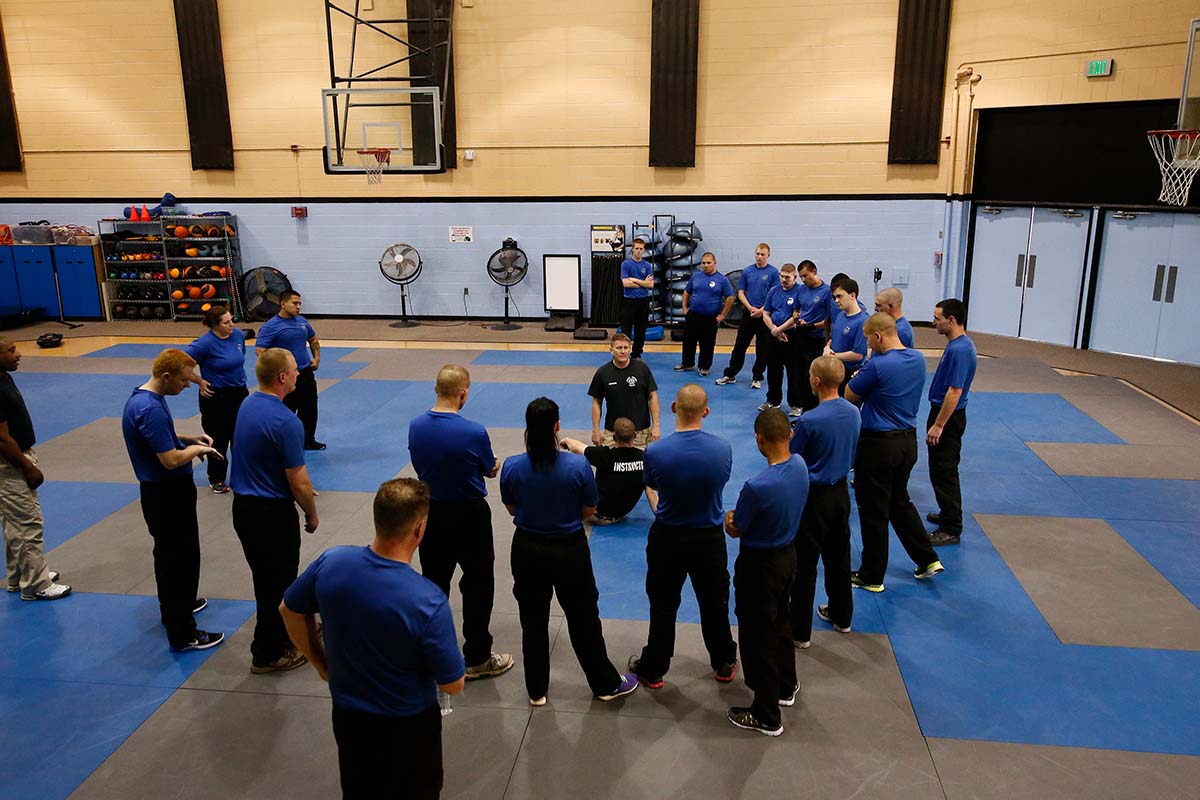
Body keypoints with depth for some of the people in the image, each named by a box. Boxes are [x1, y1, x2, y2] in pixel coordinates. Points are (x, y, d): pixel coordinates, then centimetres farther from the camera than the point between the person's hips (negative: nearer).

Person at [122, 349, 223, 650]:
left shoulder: (143, 398, 5)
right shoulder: (151, 409, -27)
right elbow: (171, 460, -29)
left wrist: (190, 439, 7)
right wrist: (197, 449, -11)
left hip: (159, 491, 11)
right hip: (169, 494, -11)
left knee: (168, 554, 25)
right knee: (182, 558, -3)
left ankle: (174, 606, 43)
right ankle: (182, 633, 5)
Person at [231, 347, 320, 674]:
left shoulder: (247, 404, 2)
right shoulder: (285, 421, -26)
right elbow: (299, 483, -21)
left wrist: (303, 488, 17)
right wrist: (312, 514, -3)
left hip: (243, 506, 9)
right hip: (272, 513, -9)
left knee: (268, 578, 23)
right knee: (277, 583, 8)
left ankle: (283, 632, 41)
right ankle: (267, 655, 21)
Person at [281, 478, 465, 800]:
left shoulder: (331, 562, -19)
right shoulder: (429, 601, -33)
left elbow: (289, 610, 1)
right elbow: (452, 685, -21)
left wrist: (321, 663, 13)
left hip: (346, 715, 4)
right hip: (408, 725, -4)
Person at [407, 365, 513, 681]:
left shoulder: (416, 426, -8)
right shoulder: (474, 432, -23)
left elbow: (420, 465, 5)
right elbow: (489, 470, -6)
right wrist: (496, 464, 15)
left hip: (430, 512, 5)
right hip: (469, 515, -5)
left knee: (433, 582, 19)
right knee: (477, 584, 9)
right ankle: (477, 659, 17)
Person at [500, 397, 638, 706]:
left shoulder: (512, 466, -15)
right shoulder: (578, 465, -20)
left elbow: (511, 508, 0)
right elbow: (588, 511, -8)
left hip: (527, 549, 2)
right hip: (569, 550, -1)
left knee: (533, 620, 18)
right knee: (583, 619, 15)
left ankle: (536, 690, 31)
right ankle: (606, 684, 32)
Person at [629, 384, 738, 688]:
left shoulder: (655, 452, -22)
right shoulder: (723, 449, -17)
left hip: (667, 538, -1)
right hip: (710, 538, 1)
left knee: (663, 607, 15)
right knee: (714, 604, 20)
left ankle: (652, 669, 30)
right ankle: (724, 664, 38)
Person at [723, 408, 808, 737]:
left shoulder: (757, 487, -33)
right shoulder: (800, 466, -10)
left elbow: (734, 530, -16)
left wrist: (728, 518, 5)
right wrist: (745, 514, 3)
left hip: (759, 565, -8)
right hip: (787, 555, 8)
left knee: (758, 639, 9)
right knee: (781, 624, 28)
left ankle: (766, 716, 23)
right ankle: (786, 686, 48)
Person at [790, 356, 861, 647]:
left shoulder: (809, 421, -24)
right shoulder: (853, 413, -3)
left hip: (814, 497, -7)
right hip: (841, 492, 7)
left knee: (804, 566, 5)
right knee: (839, 557, 21)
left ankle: (800, 631, 14)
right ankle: (842, 616, 37)